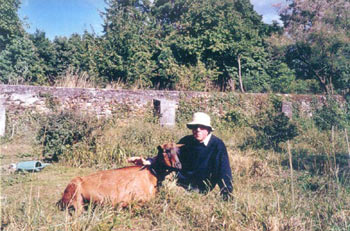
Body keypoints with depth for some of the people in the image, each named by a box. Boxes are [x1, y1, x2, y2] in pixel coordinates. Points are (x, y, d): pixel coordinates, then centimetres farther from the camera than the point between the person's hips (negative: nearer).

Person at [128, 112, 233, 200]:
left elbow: (224, 172, -12)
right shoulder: (186, 141, 4)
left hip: (199, 189, -6)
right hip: (180, 180, 6)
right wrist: (148, 162, -12)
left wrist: (227, 196, -23)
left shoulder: (217, 145, -11)